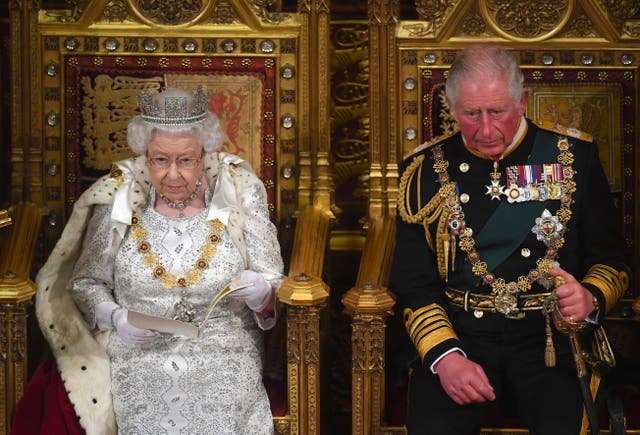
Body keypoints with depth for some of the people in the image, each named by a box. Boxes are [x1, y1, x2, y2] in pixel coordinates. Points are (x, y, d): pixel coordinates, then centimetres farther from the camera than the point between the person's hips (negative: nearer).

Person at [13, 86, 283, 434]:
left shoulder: (238, 195, 4)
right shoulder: (120, 200, 4)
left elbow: (274, 297, 6)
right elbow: (85, 282, 10)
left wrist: (261, 292, -18)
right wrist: (116, 318, -9)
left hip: (225, 358, 0)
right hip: (139, 360, 0)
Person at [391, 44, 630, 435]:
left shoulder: (574, 155, 5)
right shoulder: (426, 170, 5)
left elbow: (610, 260, 10)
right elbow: (413, 283, 4)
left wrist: (591, 298, -13)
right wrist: (445, 355, -13)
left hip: (549, 335, 0)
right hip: (458, 335, 0)